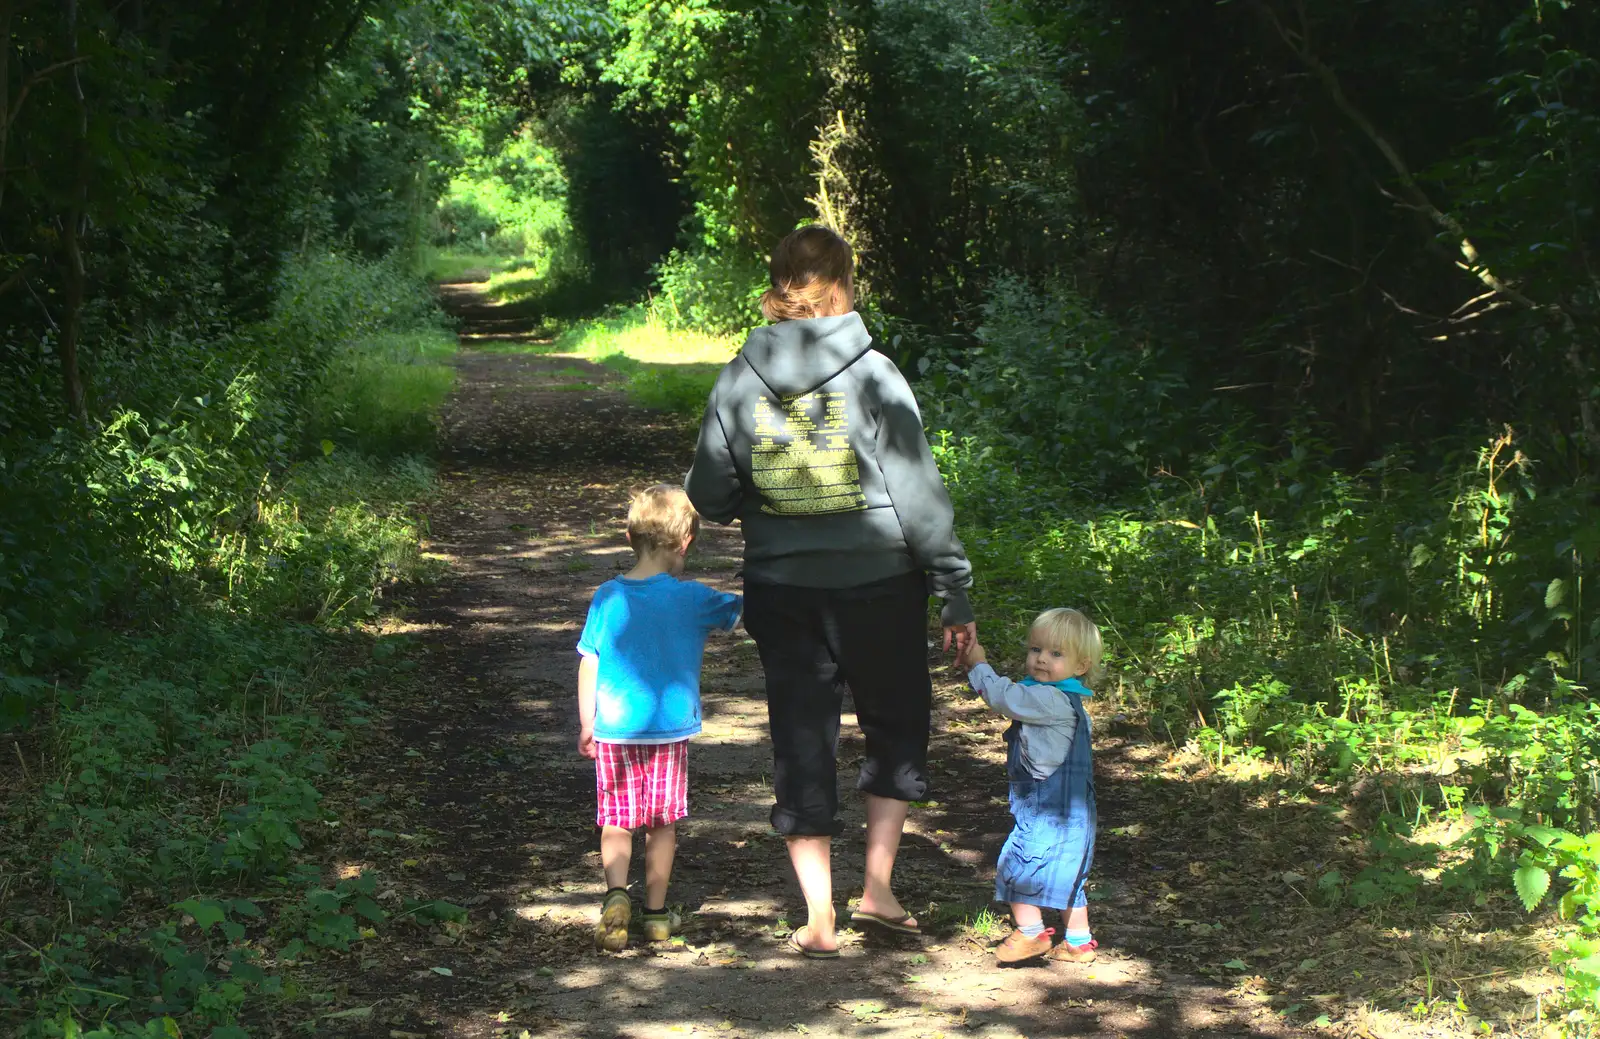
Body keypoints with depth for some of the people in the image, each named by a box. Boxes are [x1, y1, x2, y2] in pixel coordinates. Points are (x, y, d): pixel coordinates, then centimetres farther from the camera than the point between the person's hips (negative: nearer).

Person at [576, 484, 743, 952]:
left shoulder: (608, 597, -1)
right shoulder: (691, 598, -8)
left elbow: (588, 664, 2)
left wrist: (586, 724, 11)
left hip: (614, 729, 1)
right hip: (671, 727, -1)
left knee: (615, 822, 7)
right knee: (662, 823, 11)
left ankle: (616, 893, -15)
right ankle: (656, 912, 17)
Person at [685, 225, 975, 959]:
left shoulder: (740, 380, -2)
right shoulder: (871, 374, -11)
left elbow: (709, 497, 2)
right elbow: (919, 492, -10)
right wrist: (955, 590, -3)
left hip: (781, 590, 2)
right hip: (878, 585, -2)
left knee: (801, 741, 10)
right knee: (896, 727, 17)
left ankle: (819, 917, 10)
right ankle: (877, 886, 12)